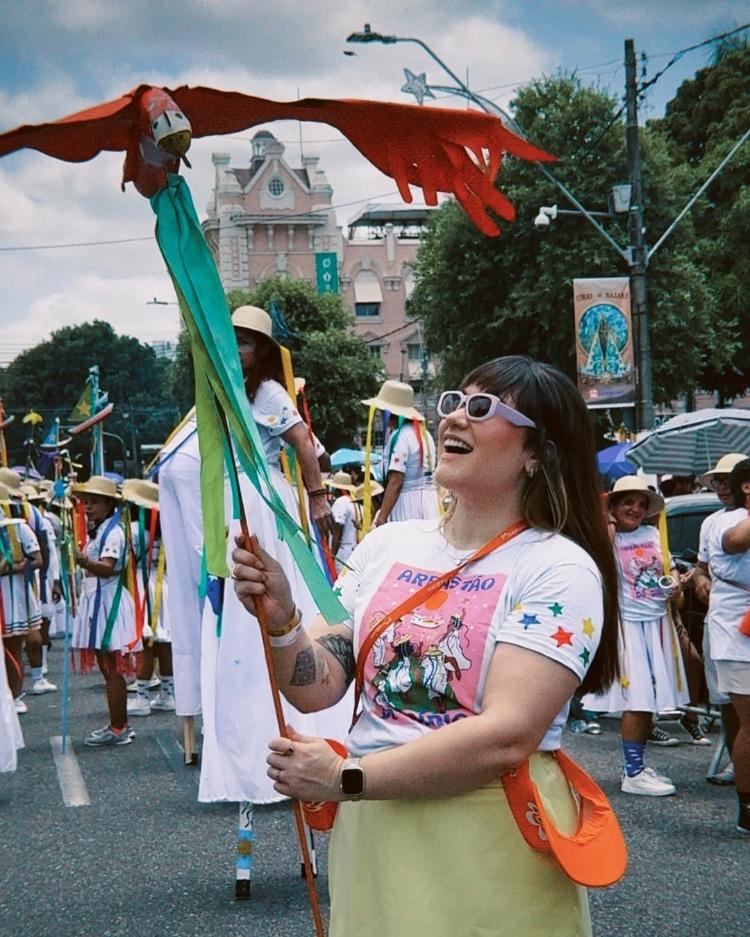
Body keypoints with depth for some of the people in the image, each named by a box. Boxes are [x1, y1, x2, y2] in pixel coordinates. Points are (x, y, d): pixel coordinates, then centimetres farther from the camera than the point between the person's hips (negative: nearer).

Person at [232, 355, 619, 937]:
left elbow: (508, 735, -22)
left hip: (491, 847, -5)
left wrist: (345, 778, -20)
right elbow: (318, 689, 3)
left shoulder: (560, 569, -12)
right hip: (367, 836, 5)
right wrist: (281, 621, -17)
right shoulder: (385, 545, 5)